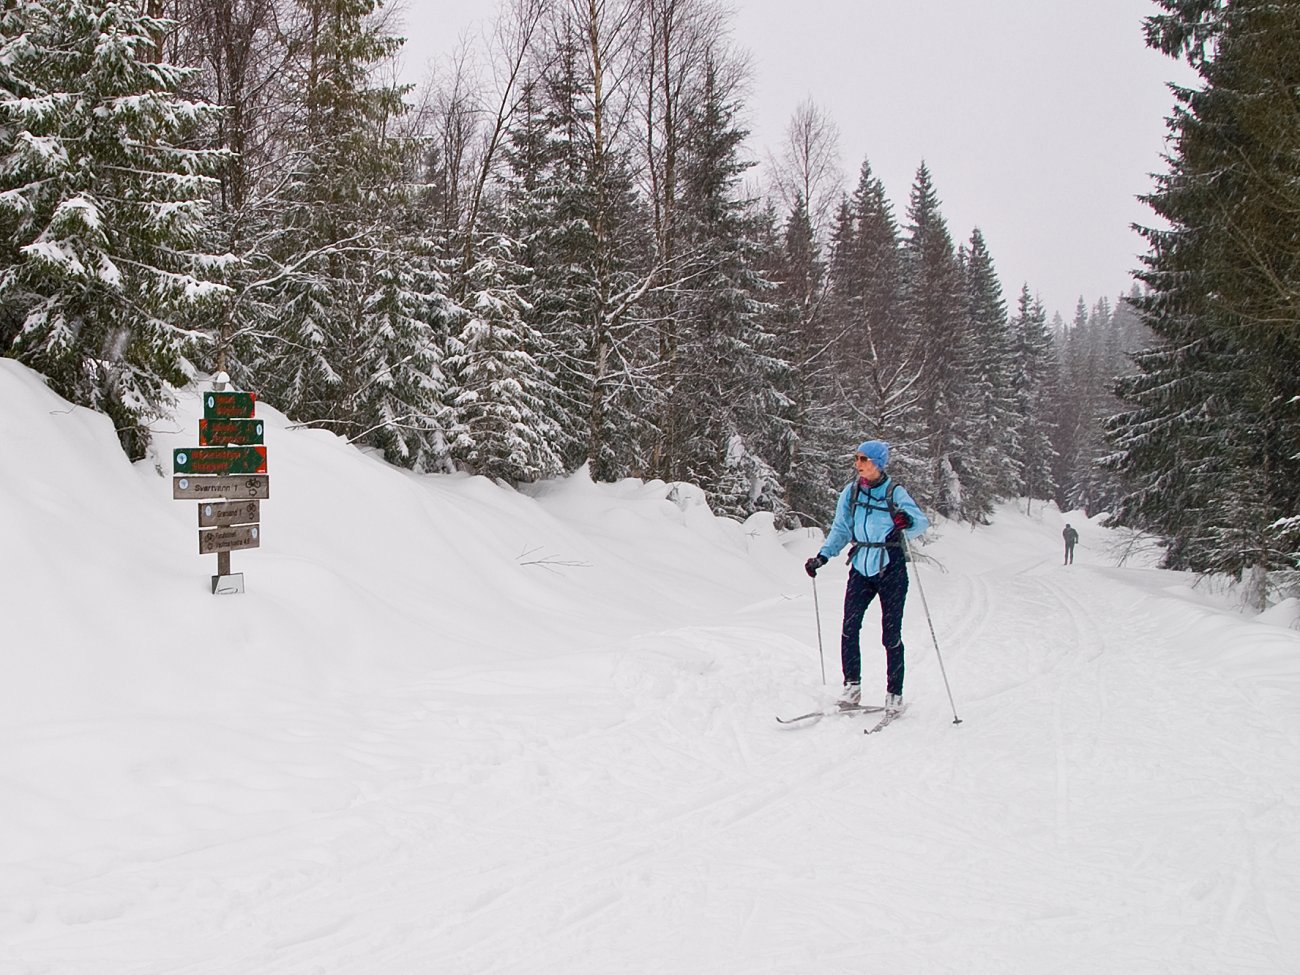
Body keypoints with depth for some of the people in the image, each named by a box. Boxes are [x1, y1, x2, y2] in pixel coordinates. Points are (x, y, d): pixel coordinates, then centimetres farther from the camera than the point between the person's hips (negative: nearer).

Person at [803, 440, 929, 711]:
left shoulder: (895, 493, -7)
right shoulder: (850, 492, 4)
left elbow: (922, 521, -17)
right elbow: (840, 530, 12)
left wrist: (908, 521, -39)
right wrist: (823, 556, 1)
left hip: (891, 569, -3)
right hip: (861, 569, 4)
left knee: (891, 635, -1)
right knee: (849, 628, -8)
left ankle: (894, 693, 10)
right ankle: (852, 686, 3)